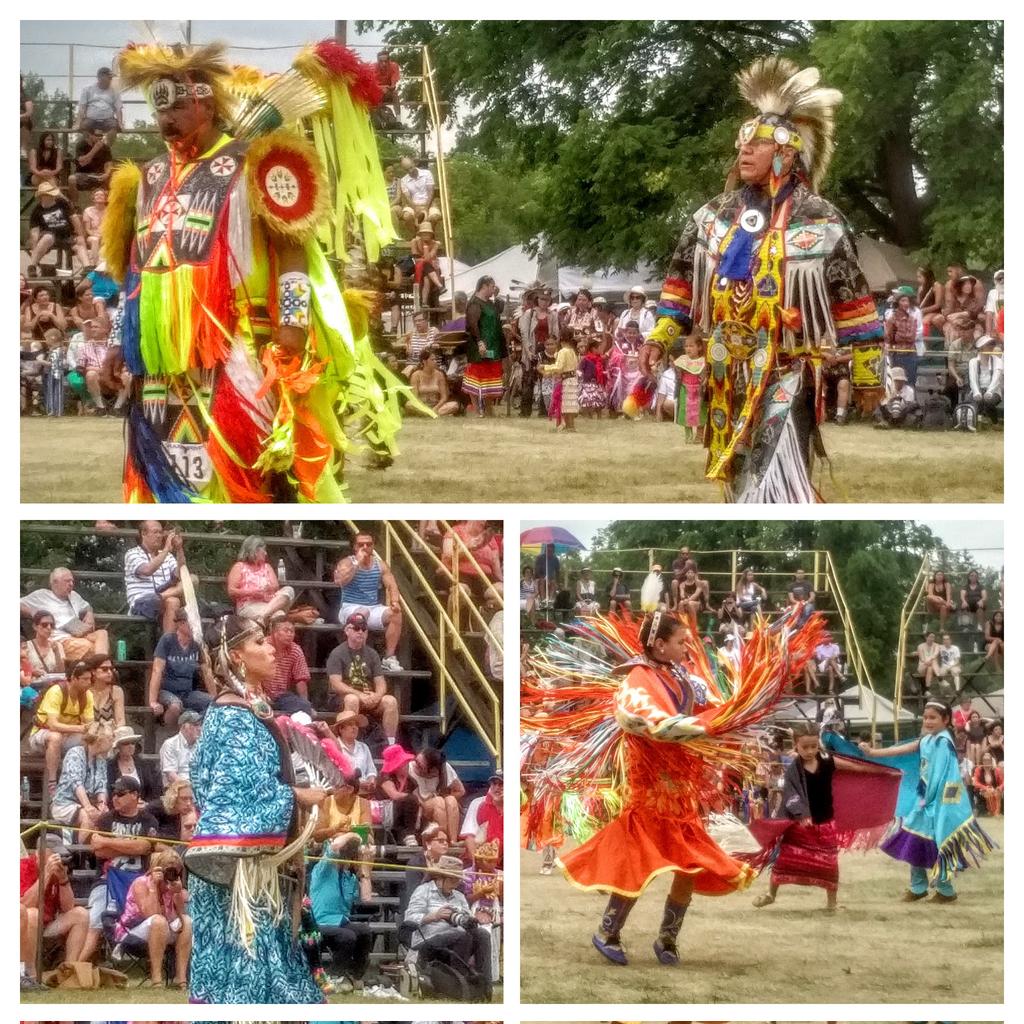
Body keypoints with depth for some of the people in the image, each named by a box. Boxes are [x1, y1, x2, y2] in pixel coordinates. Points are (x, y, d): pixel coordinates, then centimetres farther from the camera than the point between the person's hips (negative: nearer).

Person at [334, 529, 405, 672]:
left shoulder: (380, 564, 10)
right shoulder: (347, 563, -3)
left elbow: (391, 585, 2)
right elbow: (340, 580, -23)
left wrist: (395, 601, -19)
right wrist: (357, 563, -23)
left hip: (374, 609, 4)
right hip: (350, 609, -4)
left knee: (396, 613, -23)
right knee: (363, 612, -39)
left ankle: (389, 658, -18)